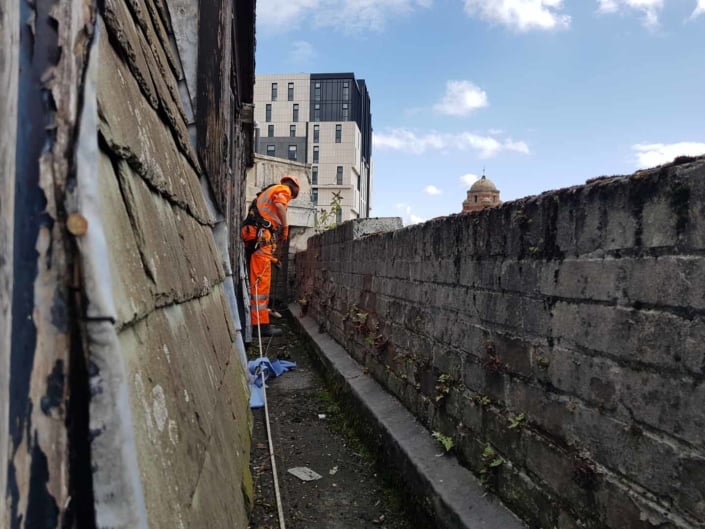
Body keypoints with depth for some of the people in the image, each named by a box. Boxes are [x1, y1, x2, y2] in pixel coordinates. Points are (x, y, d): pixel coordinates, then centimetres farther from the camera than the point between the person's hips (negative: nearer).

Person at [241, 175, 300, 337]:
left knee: (258, 280, 12)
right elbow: (279, 205, -16)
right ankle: (260, 324, -13)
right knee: (261, 280, -12)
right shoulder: (283, 189, 6)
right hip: (262, 236, -9)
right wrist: (285, 227, -8)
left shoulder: (269, 190, 32)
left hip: (254, 235, 9)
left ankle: (259, 320, 18)